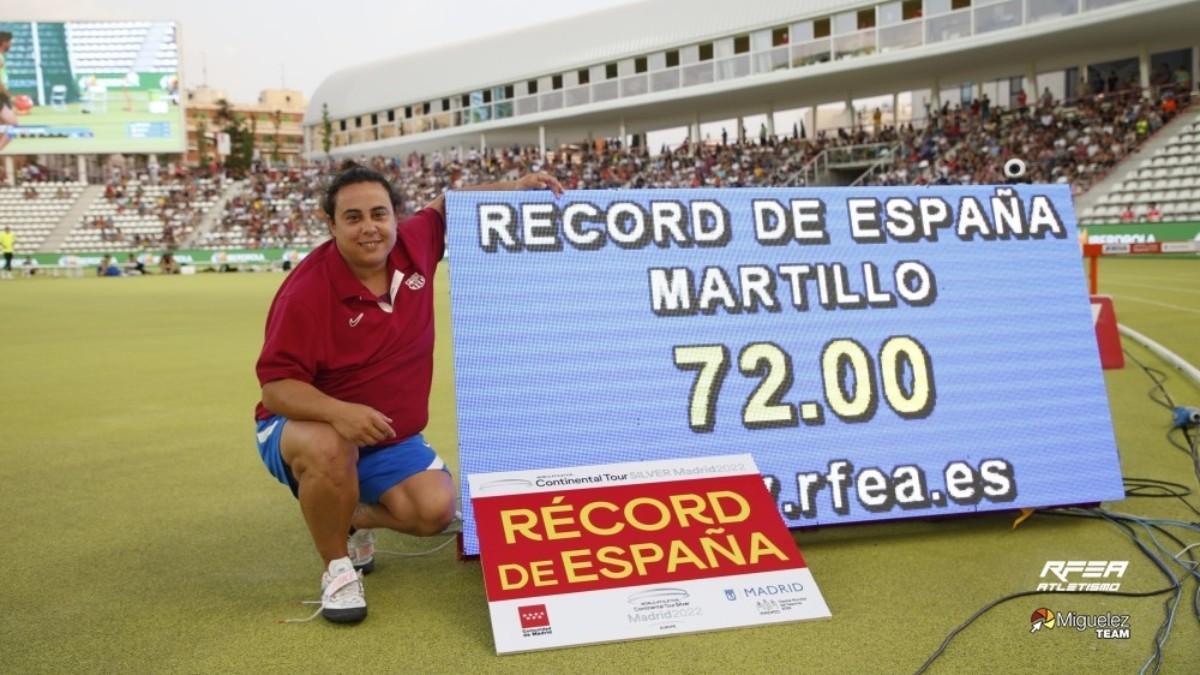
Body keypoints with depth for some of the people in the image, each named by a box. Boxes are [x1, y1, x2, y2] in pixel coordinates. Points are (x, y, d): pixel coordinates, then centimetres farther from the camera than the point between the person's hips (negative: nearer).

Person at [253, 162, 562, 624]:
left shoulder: (414, 247, -11)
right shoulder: (306, 290, -26)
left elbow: (447, 205, 12)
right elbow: (276, 384, -25)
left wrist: (513, 189, -2)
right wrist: (338, 412, -43)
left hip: (391, 437, 5)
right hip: (306, 427, -5)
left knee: (436, 511, -15)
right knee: (328, 450, -40)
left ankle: (354, 518, 18)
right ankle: (337, 566, -13)